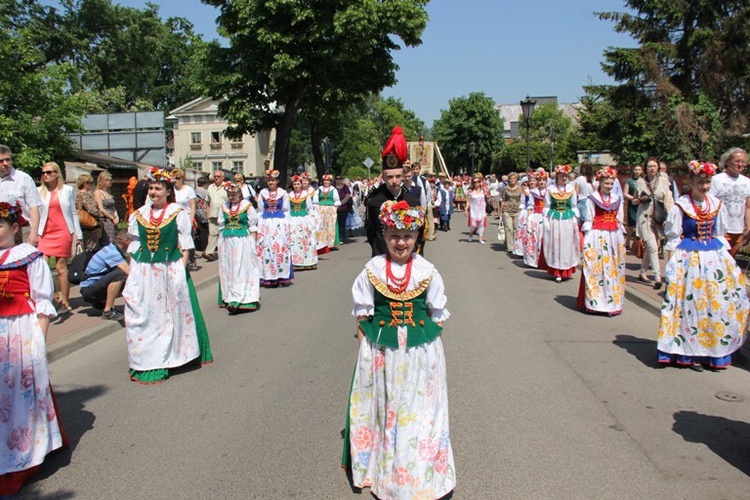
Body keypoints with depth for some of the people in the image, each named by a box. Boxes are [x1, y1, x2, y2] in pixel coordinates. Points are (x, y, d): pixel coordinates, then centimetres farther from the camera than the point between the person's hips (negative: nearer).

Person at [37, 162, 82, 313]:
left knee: (61, 268, 0)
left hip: (63, 233, -1)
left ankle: (65, 302, 7)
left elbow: (73, 213, 9)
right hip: (45, 233, 1)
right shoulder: (39, 191, 7)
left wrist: (78, 235, 7)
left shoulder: (67, 190, 7)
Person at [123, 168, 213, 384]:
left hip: (170, 270, -3)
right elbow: (134, 246, 12)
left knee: (172, 314, 6)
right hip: (143, 272, 3)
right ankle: (146, 362, 12)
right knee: (141, 315, 2)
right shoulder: (139, 214, 9)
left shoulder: (178, 213, -1)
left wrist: (182, 269, -11)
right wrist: (133, 272, 4)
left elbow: (185, 245, -2)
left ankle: (167, 358, 23)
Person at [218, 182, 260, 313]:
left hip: (243, 241, -4)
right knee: (228, 271, 6)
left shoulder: (247, 206, -3)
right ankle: (229, 298, 13)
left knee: (242, 269, -4)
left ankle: (239, 300, -4)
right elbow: (221, 226, 16)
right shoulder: (224, 207, 10)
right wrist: (220, 242, 10)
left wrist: (252, 243, -6)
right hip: (226, 242, 5)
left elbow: (253, 227, -1)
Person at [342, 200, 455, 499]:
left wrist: (433, 345, -1)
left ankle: (420, 473, 28)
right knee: (384, 408, 14)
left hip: (421, 352, 0)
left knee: (418, 410, 10)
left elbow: (437, 315, 2)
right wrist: (364, 343, -3)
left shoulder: (427, 271, -6)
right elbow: (362, 313, 1)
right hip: (381, 352, 0)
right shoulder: (373, 269, -5)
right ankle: (382, 469, 33)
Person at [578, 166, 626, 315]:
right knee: (596, 268, -4)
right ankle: (594, 302, 3)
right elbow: (588, 221, -4)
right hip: (597, 237, -5)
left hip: (614, 237, 5)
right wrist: (587, 241, -10)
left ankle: (612, 301, 11)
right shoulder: (592, 199, -3)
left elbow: (619, 221, 14)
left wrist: (621, 239, 11)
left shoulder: (617, 200, 11)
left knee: (614, 269, 5)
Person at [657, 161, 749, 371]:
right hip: (689, 259, -5)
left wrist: (723, 253, 10)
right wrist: (676, 261, -8)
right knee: (691, 304, -2)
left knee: (719, 303, 6)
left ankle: (715, 351, 19)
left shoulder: (717, 204, 6)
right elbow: (673, 237, -5)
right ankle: (691, 353, 8)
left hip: (716, 258, 5)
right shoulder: (680, 206, -9)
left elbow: (720, 234, 16)